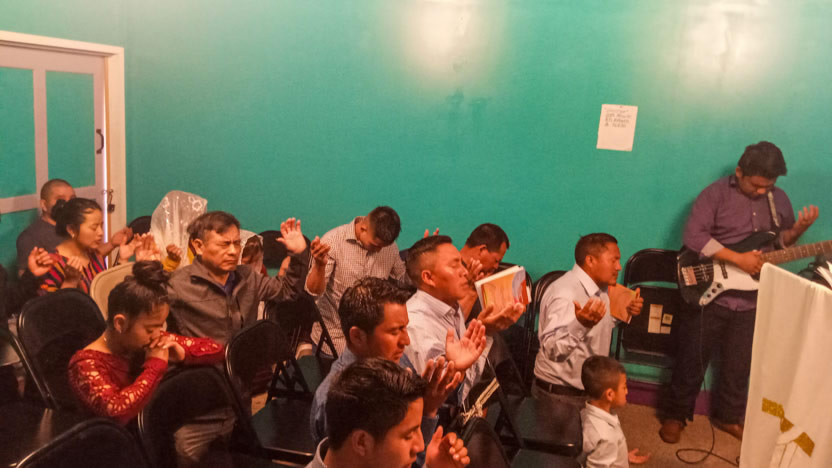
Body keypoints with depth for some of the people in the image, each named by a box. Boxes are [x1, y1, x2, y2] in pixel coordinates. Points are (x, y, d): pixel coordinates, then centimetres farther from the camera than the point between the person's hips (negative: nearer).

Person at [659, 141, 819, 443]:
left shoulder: (779, 200, 7)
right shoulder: (716, 194, -10)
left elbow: (782, 240, 17)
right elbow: (693, 236, -20)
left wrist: (799, 229, -6)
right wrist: (738, 258, -24)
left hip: (752, 299, 5)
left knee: (739, 364, 16)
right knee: (693, 359, 4)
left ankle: (729, 416, 35)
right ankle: (675, 414, 21)